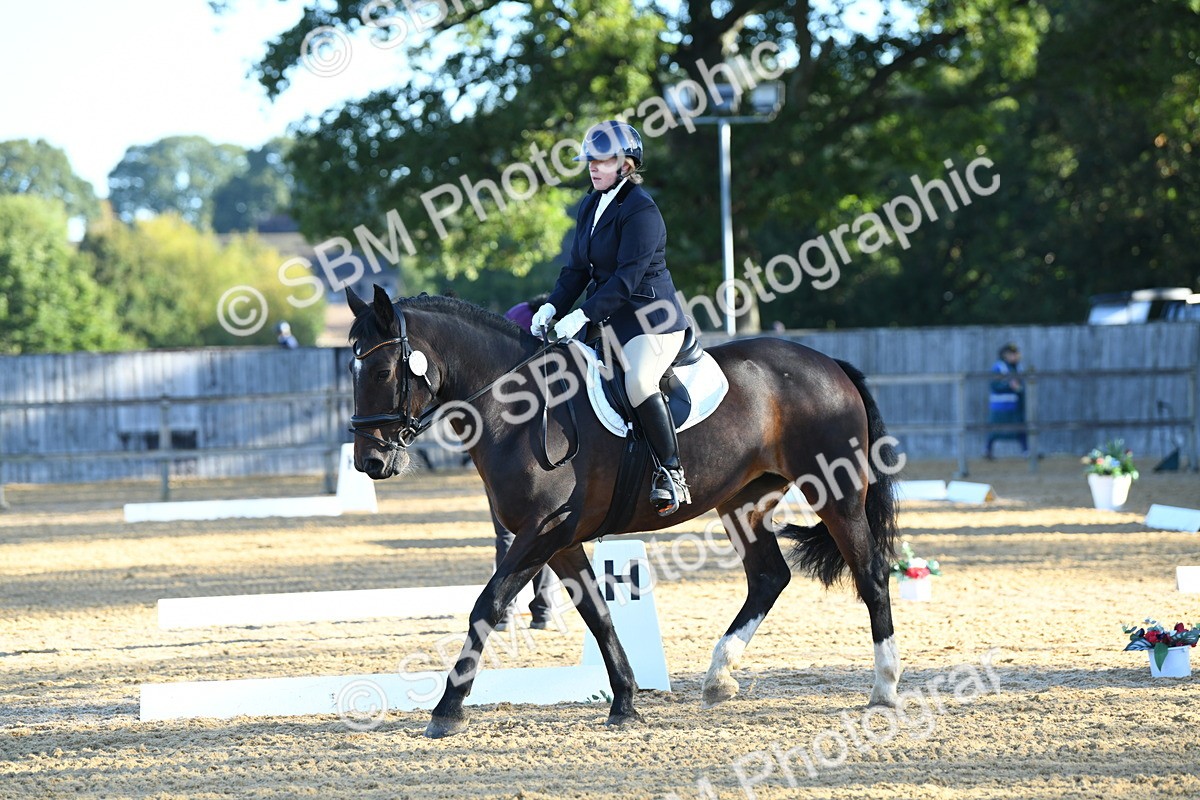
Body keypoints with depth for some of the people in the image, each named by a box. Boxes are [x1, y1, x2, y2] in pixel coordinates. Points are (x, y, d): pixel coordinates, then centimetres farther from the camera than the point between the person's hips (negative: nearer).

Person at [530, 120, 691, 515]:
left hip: (650, 316, -10)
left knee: (638, 380, -33)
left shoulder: (640, 210, -15)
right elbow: (578, 268, 14)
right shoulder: (591, 206, 12)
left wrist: (583, 315, -25)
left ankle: (671, 472, -22)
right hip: (606, 317, 10)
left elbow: (627, 278, -21)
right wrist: (552, 307, -1)